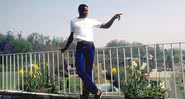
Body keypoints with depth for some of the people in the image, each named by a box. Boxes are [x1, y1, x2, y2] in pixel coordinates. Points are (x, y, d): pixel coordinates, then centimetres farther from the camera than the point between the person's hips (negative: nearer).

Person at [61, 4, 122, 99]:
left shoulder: (91, 21, 14)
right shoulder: (73, 21, 16)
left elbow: (106, 26, 15)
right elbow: (71, 36, 24)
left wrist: (113, 18, 1)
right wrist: (65, 48, 25)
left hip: (90, 46, 0)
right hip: (80, 47, 0)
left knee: (88, 71, -1)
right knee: (80, 70, -16)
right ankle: (96, 91, -12)